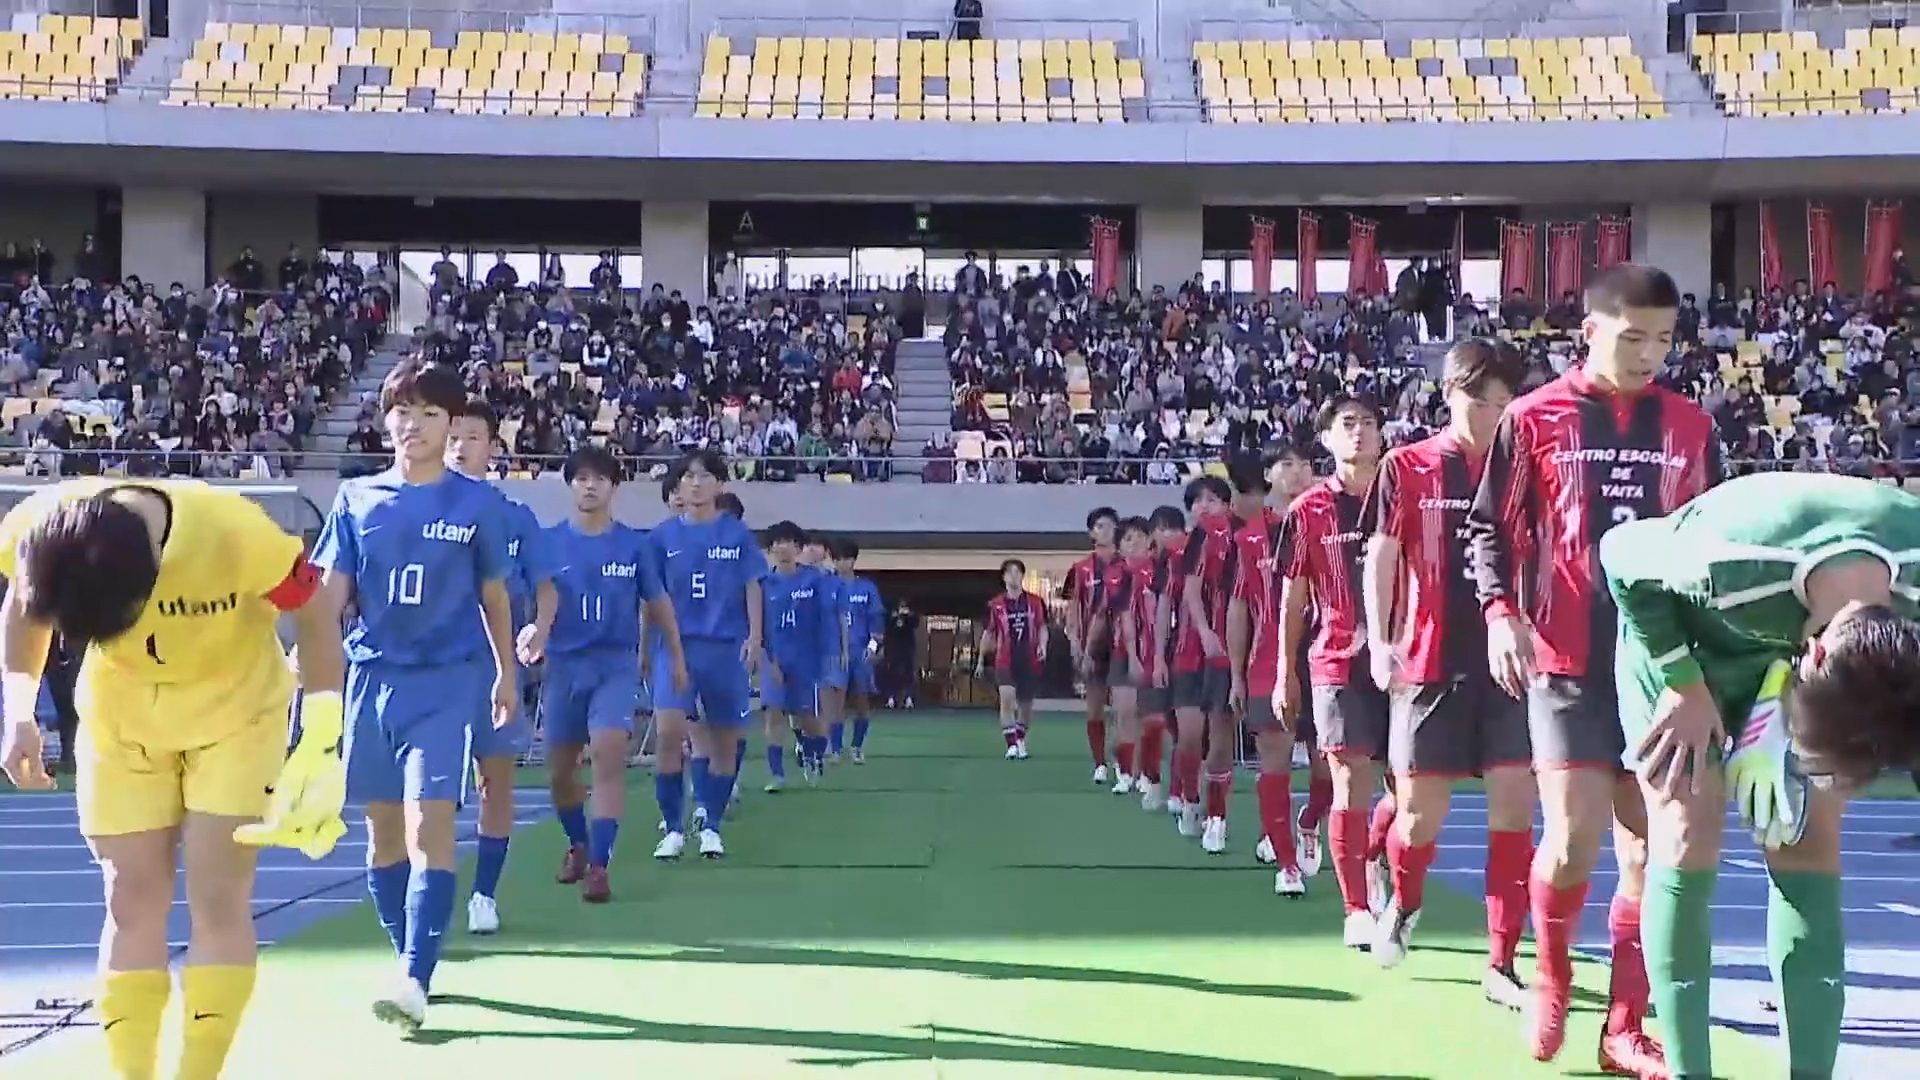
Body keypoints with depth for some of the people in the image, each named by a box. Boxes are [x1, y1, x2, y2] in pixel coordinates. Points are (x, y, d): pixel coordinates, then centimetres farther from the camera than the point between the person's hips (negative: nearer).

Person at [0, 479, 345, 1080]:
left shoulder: (237, 535, -36)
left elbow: (315, 620, -18)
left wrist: (322, 747, -19)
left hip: (235, 714, -2)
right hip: (120, 721, 3)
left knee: (220, 901, -6)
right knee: (133, 904, 2)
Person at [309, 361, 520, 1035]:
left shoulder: (477, 502, 2)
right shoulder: (357, 498, 7)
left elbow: (493, 594, 12)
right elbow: (330, 589, 5)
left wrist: (506, 671, 16)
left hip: (448, 680, -3)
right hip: (372, 676, 3)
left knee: (429, 825, -14)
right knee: (382, 828, 9)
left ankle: (414, 982, -17)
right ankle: (410, 956, 26)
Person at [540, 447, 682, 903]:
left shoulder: (634, 544, 1)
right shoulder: (549, 542, 0)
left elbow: (657, 603, 12)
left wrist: (676, 656, 17)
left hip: (616, 665, -2)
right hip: (563, 665, 2)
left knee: (608, 755, -18)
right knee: (559, 768, 11)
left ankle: (599, 865, -16)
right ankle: (578, 845, 37)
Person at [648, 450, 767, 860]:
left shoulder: (736, 533, 4)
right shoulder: (663, 535, 4)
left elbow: (752, 587, 5)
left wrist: (754, 636, -4)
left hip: (726, 647, 1)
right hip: (676, 644, -1)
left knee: (725, 740, 5)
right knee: (669, 731, -16)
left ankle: (711, 827, 20)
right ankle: (672, 829, -4)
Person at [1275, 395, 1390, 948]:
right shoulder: (1309, 510, 4)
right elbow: (1293, 598, 9)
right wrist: (1284, 672, 7)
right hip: (1338, 664, -2)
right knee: (1352, 786, -6)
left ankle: (1371, 857, 34)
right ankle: (1357, 912, 1)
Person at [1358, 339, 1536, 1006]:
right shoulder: (1406, 467, 2)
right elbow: (1381, 558, 3)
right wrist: (1379, 642, -8)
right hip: (1432, 664, -1)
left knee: (1514, 807, -5)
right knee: (1421, 813, 4)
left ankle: (1501, 964, 3)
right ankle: (1404, 903, 38)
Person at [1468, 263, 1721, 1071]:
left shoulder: (1689, 427, 10)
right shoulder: (1533, 419, 1)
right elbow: (1490, 526, 2)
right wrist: (1501, 613, -13)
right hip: (1570, 663, -3)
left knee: (1649, 852, 2)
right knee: (1574, 837, -12)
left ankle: (1625, 1029, 13)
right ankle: (1551, 972, 17)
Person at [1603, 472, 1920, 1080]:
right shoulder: (1723, 565, -44)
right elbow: (1621, 553, -24)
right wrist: (1684, 687, -23)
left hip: (1795, 627, 4)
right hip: (1679, 635, -3)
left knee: (1809, 841, -5)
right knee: (1689, 834, -11)